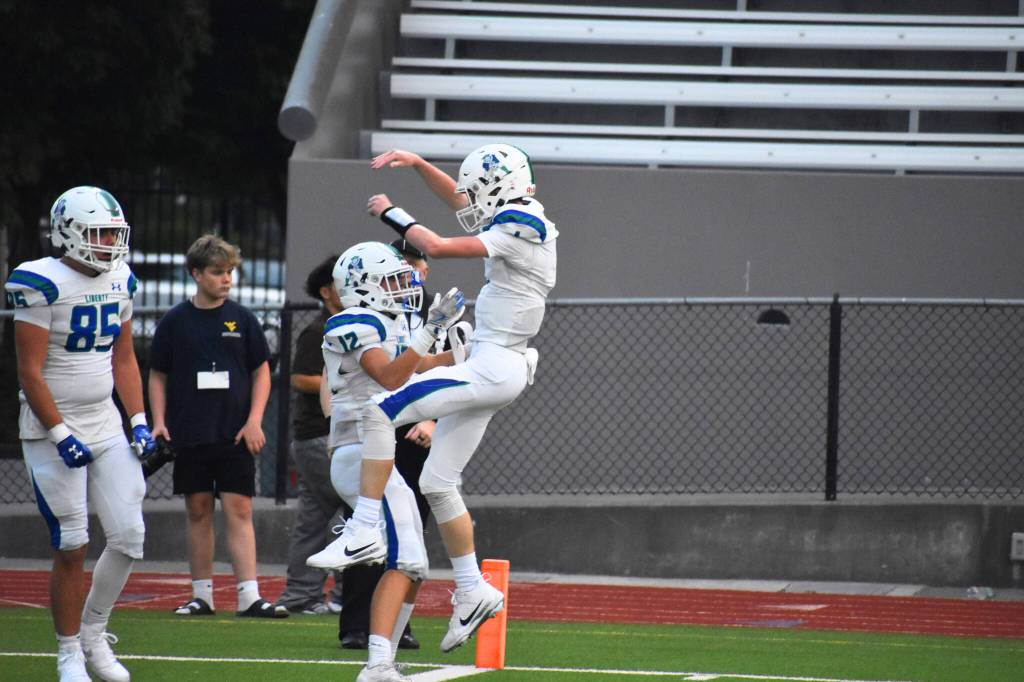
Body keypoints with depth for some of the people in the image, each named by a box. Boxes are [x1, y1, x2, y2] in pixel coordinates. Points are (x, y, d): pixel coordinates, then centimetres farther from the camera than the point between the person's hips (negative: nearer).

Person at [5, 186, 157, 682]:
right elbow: (30, 371, -15)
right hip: (53, 428, -6)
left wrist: (138, 421, 6)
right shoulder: (43, 285, -15)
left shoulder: (120, 282, 7)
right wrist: (61, 436, -19)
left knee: (129, 535, -1)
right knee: (72, 547, -3)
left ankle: (92, 632, 18)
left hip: (105, 426, 6)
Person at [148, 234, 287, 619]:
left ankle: (249, 597, -10)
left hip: (235, 435, -1)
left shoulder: (241, 320, 4)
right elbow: (158, 377, 10)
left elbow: (261, 372, 8)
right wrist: (159, 421, -3)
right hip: (190, 435, 1)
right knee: (198, 512, 6)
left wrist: (254, 421, -3)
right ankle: (201, 595, 12)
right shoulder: (175, 322, 4)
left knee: (239, 511, -6)